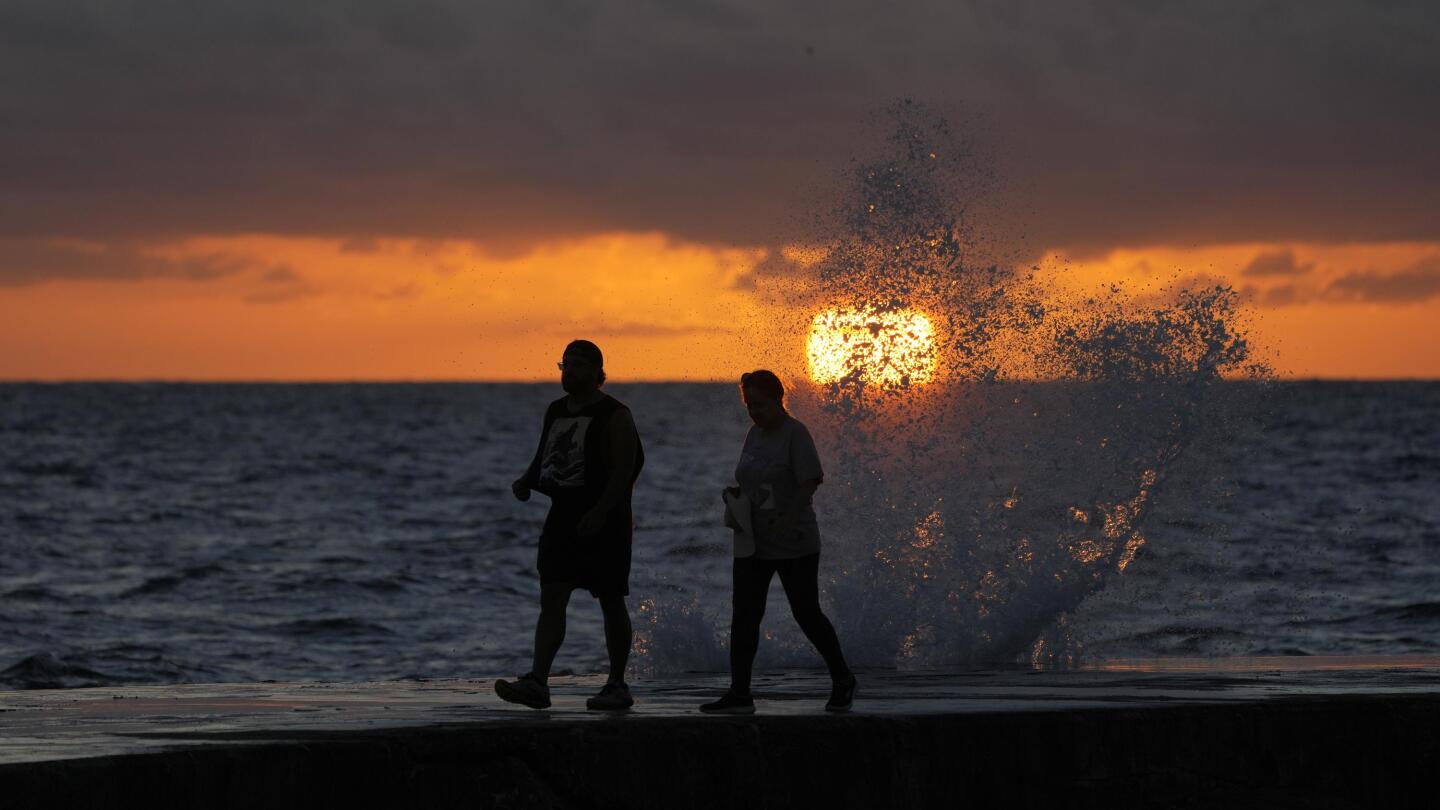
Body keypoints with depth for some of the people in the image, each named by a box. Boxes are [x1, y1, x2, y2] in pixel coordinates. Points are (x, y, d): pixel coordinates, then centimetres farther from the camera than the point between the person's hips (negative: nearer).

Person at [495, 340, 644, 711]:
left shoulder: (614, 416, -8)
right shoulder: (555, 411, 13)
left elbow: (624, 471, -16)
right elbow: (544, 458, 23)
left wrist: (600, 511, -28)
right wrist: (526, 481, 3)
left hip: (603, 523, -6)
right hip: (563, 519, 6)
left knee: (611, 603, 2)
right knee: (551, 599, -6)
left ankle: (617, 686, 11)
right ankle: (537, 683, -15)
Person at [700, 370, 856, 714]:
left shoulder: (795, 434, -12)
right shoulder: (755, 434, 12)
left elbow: (810, 482, -19)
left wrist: (789, 519, -27)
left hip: (793, 544, -7)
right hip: (754, 542, 7)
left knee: (807, 614, 2)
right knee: (744, 617, -2)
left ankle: (842, 679, 20)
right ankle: (739, 693, -1)